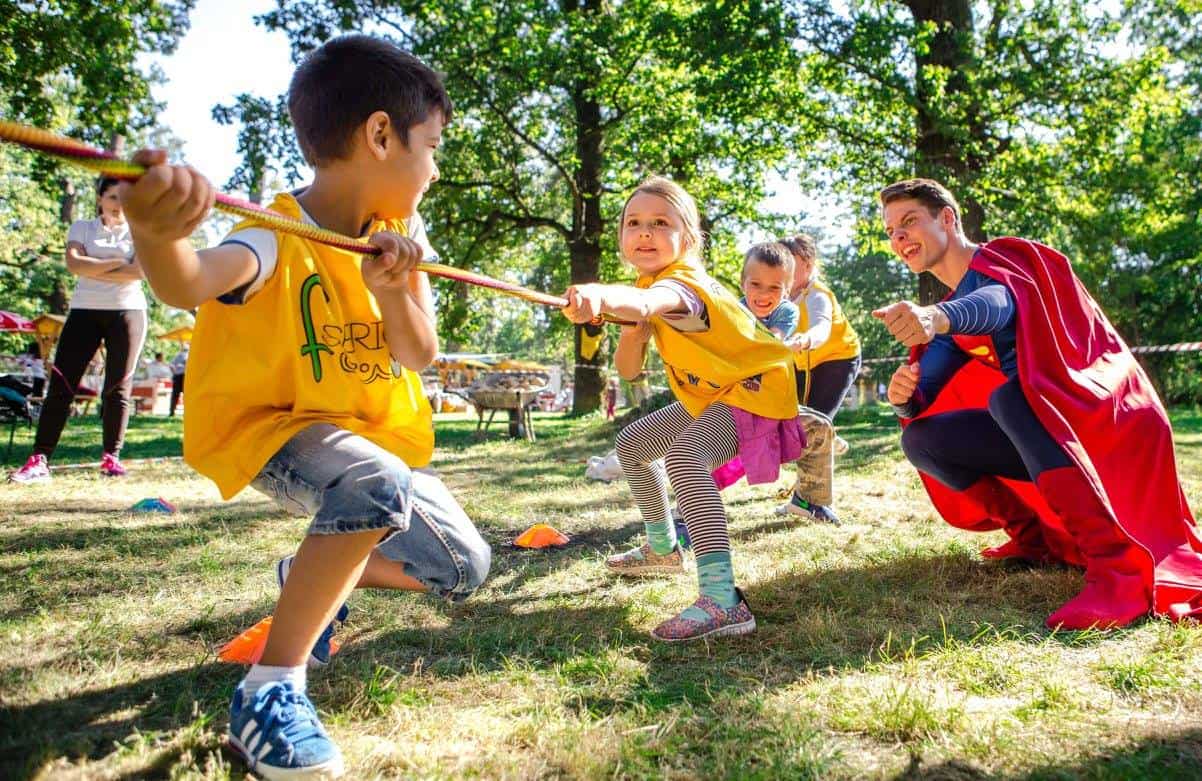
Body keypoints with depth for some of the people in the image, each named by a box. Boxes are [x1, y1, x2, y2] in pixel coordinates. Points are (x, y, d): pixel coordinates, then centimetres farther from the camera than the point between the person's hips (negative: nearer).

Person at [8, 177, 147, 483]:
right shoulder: (82, 228, 12)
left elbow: (140, 270, -10)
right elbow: (74, 263, -7)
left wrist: (93, 270, -8)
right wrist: (117, 263, -10)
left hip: (127, 312, -1)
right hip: (85, 311, 1)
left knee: (118, 388, -1)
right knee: (61, 384, -7)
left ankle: (111, 457, 6)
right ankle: (39, 460, -8)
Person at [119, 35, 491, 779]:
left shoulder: (399, 235, -3)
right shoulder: (279, 242, -23)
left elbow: (419, 357, -7)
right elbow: (189, 283, -45)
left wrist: (394, 292, -27)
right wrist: (156, 232, -68)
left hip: (375, 434, 7)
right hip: (269, 425, -7)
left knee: (464, 566, 2)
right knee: (376, 487, -38)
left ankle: (312, 577, 26)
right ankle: (271, 685, -20)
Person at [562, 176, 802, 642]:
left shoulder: (681, 283, -27)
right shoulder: (653, 285, 2)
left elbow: (647, 302, -54)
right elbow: (628, 369, -1)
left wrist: (600, 297, -75)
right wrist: (635, 327, -21)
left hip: (755, 390, -10)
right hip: (710, 395, 10)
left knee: (683, 455, -37)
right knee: (631, 444, 19)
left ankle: (722, 600, -45)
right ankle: (663, 548, 37)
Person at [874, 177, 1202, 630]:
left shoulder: (1009, 255, -6)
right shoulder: (949, 311, 14)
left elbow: (999, 303, -32)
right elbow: (924, 397, 3)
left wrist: (938, 318, -54)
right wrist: (904, 397, -22)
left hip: (1100, 409, -7)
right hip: (1043, 432, 7)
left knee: (1007, 395, -36)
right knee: (922, 439, -7)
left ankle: (1122, 569, -41)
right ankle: (1040, 537, 2)